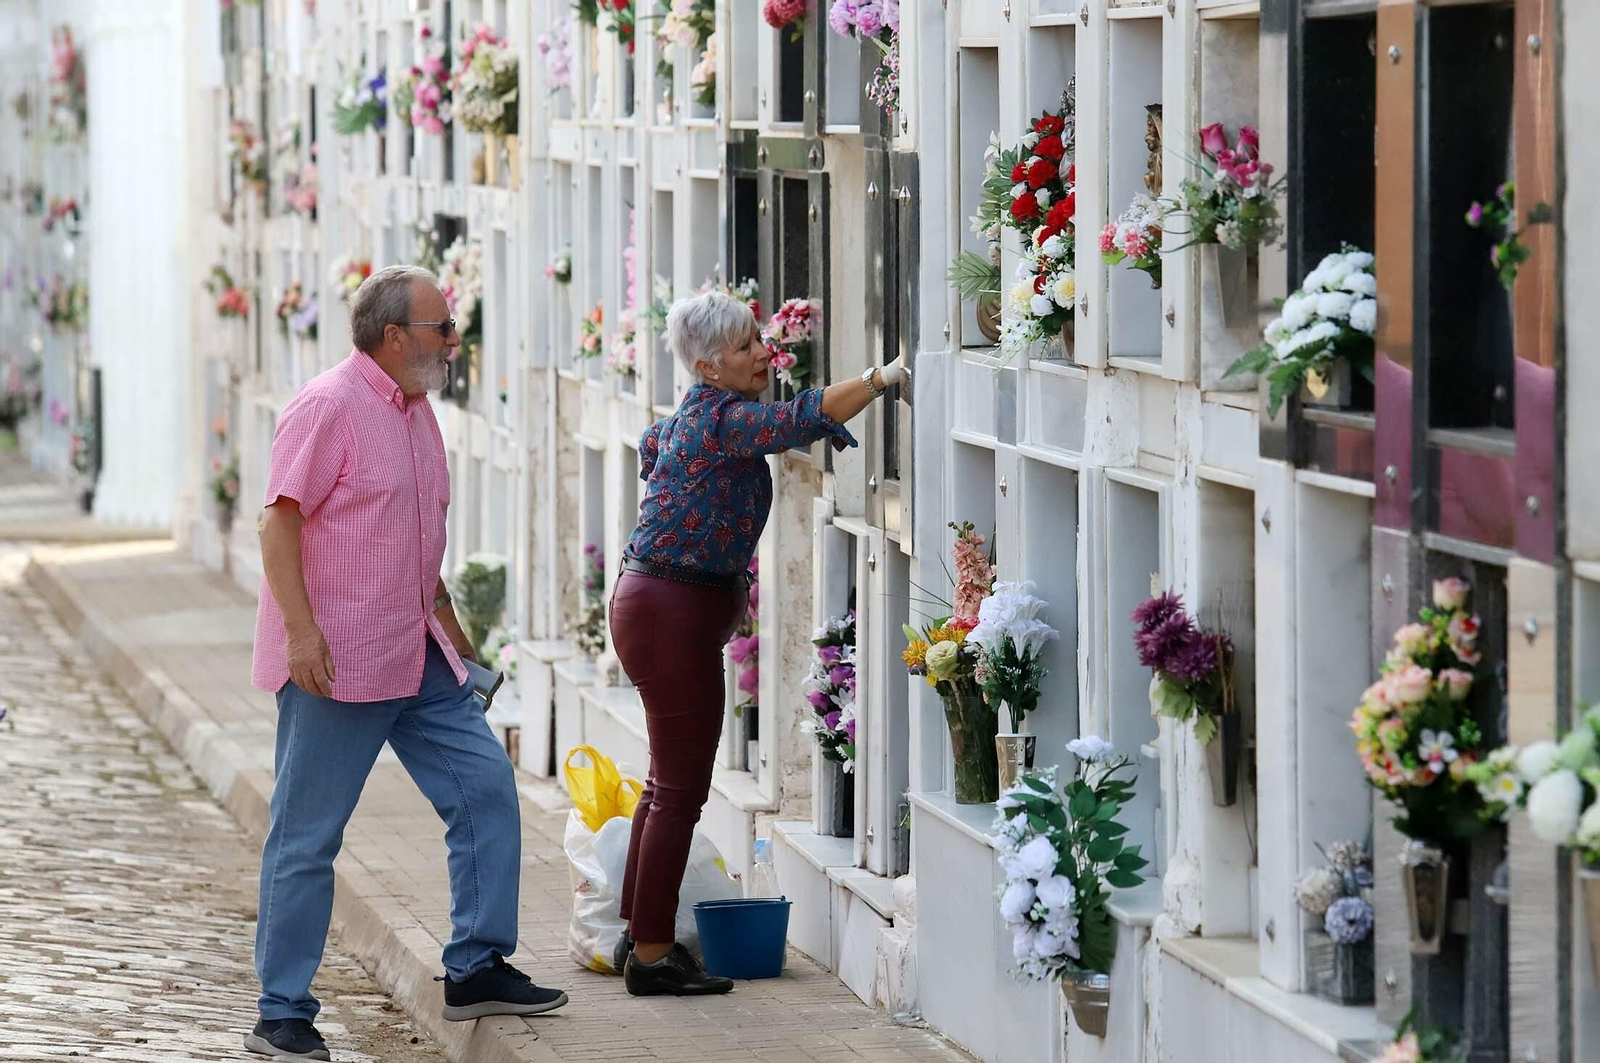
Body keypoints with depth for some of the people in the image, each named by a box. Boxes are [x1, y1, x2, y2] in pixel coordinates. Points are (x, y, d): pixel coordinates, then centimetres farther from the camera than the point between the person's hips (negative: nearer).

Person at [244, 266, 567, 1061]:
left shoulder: (416, 410, 14)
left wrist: (445, 619, 26)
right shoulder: (328, 407, -13)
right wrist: (301, 631, -25)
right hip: (335, 664, -9)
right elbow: (279, 521, -18)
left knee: (486, 788, 3)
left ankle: (476, 971, 11)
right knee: (307, 838, -2)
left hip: (417, 659, 9)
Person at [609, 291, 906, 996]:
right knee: (681, 790, -8)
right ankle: (652, 957, -6)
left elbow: (652, 445, 36)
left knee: (670, 783, 15)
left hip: (655, 604, 11)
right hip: (675, 611, -11)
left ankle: (641, 937, 21)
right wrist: (882, 378, -35)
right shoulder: (724, 417, -17)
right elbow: (801, 421, -33)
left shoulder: (693, 415, 14)